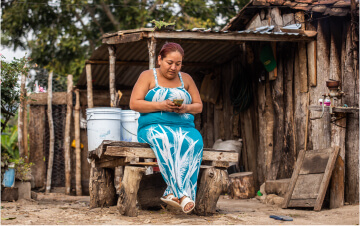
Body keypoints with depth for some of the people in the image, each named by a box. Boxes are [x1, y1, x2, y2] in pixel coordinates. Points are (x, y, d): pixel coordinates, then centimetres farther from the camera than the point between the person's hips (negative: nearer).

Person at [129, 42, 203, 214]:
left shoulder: (186, 79, 19)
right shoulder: (148, 76, 9)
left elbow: (199, 106, 17)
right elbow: (134, 103, -1)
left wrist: (186, 108, -6)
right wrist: (161, 106, -13)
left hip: (184, 127, 3)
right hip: (153, 127, -3)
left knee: (194, 142, -34)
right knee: (166, 140, -40)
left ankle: (173, 192, -40)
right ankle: (182, 194, -43)